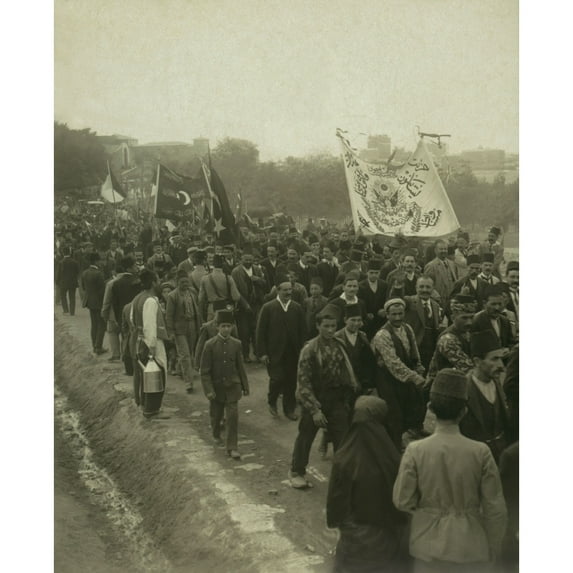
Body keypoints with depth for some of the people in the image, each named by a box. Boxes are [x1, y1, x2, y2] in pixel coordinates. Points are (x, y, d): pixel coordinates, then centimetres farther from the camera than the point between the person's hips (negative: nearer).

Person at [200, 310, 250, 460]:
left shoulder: (236, 344, -3)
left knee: (233, 416, -5)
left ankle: (232, 447, 3)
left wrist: (245, 386, 8)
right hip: (216, 387, -1)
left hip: (232, 387, 1)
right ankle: (216, 434, 45)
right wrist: (208, 390, -15)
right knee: (216, 415, 16)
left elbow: (240, 367, 5)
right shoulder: (210, 345, -11)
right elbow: (205, 370, -10)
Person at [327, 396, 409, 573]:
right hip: (390, 537, 2)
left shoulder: (344, 460, -22)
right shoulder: (392, 457, -17)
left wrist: (335, 521, 7)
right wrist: (397, 526, 9)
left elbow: (336, 500, -12)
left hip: (357, 539, -1)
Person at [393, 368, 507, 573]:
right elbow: (495, 509, -7)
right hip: (471, 549, 0)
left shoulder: (415, 451, -14)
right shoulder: (480, 452, -13)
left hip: (429, 547, 0)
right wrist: (493, 549, 7)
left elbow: (402, 501, -8)